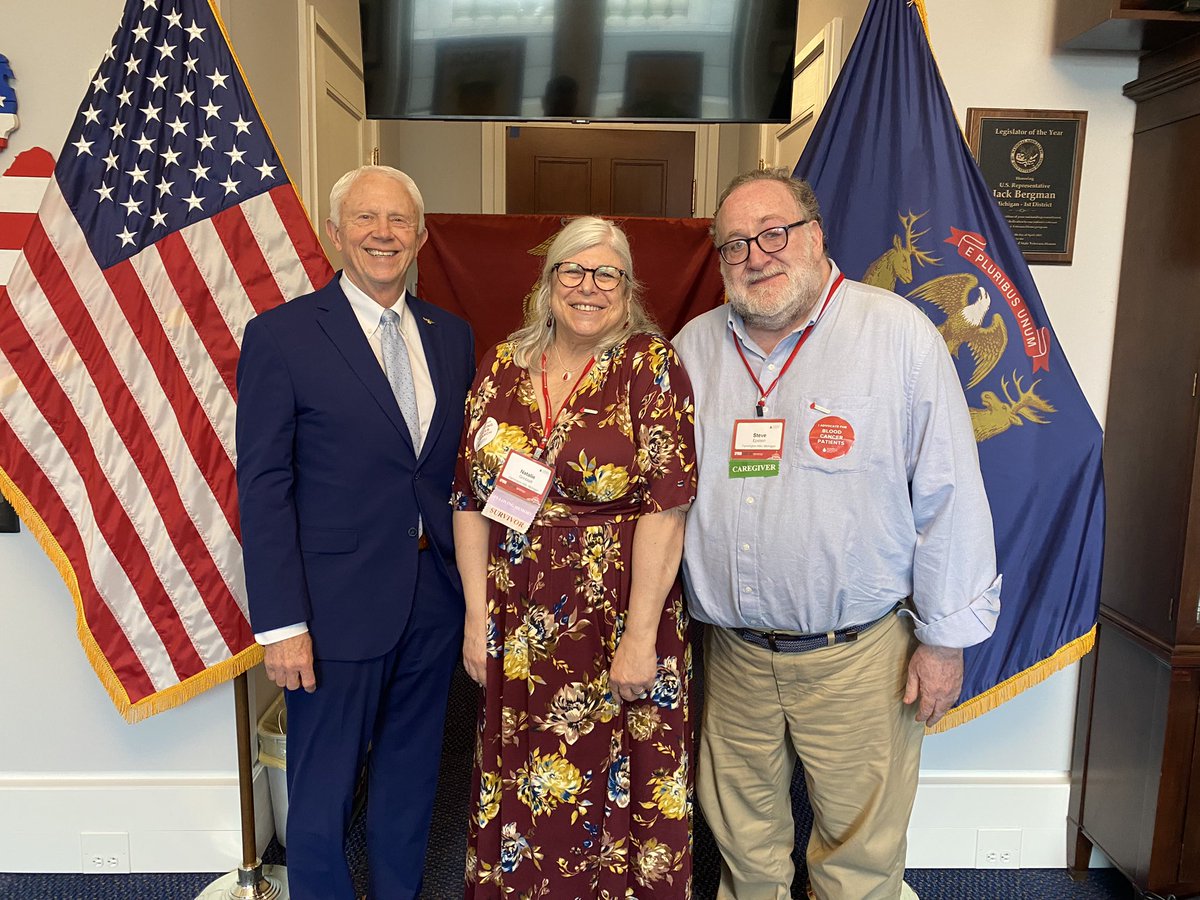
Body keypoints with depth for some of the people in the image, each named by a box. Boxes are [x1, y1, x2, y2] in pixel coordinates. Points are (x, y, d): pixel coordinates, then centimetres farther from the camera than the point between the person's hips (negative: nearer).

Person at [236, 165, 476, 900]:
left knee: (412, 778, 21)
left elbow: (458, 466, 9)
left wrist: (472, 582, 5)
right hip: (338, 609, -4)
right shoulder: (280, 335, -8)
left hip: (434, 604, 5)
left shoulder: (453, 335, 6)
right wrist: (281, 623, -12)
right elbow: (263, 489, -10)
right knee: (323, 791, 14)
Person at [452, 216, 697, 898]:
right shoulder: (502, 367, 4)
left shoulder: (651, 365, -7)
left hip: (619, 626, -3)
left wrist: (640, 638, -15)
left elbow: (664, 509, -13)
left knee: (614, 800, 11)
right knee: (520, 802, 15)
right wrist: (478, 617, 0)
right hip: (520, 630, 4)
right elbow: (472, 501, 5)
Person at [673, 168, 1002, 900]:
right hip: (732, 653, 4)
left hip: (857, 655, -3)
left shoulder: (899, 333, -8)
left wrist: (945, 637, -6)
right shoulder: (695, 346, 4)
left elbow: (949, 497, -7)